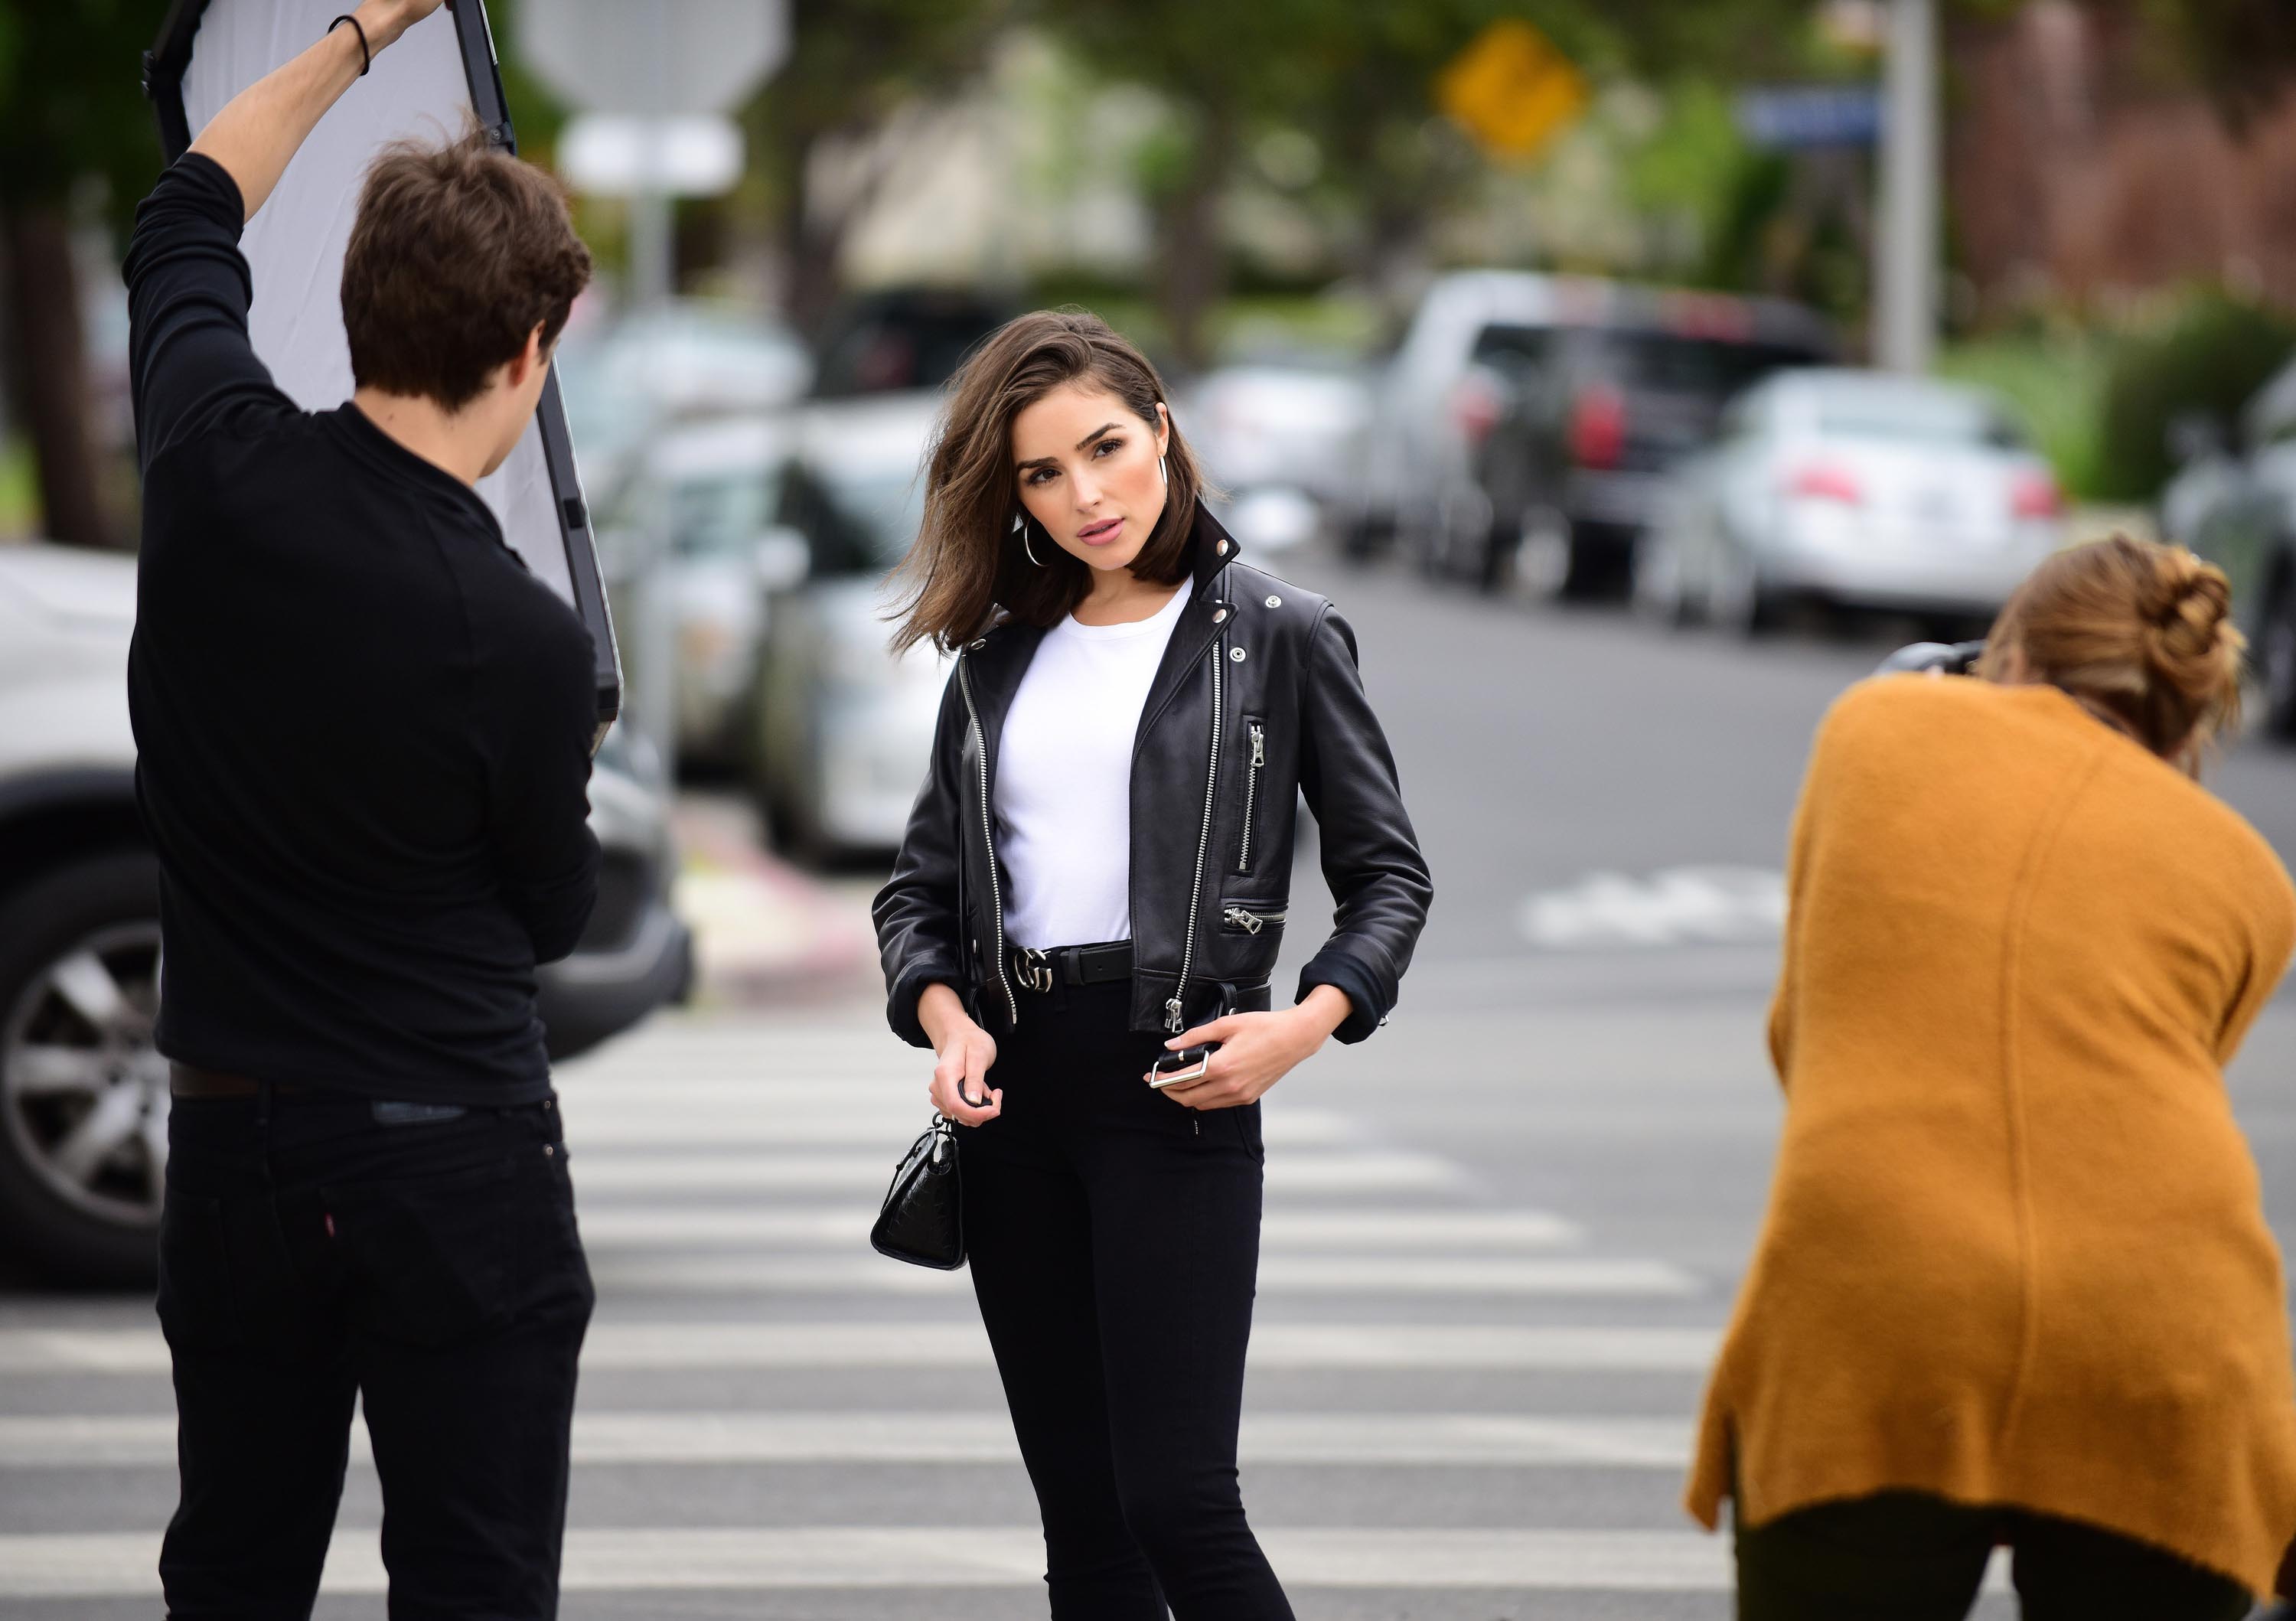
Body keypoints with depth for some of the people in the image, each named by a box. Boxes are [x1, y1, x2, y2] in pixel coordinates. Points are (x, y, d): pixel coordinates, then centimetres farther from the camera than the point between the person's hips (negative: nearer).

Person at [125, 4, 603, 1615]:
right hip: (460, 1160, -5)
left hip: (234, 1138, 5)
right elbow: (552, 912, 1)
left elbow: (187, 218, 14)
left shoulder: (219, 468, -8)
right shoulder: (521, 640, -18)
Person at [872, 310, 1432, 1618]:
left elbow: (1389, 871, 3)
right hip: (1015, 1085, 5)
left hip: (1172, 1074, -5)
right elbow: (922, 886, 15)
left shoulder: (1280, 638, 1)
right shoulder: (1000, 659, 13)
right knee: (1078, 1506, 7)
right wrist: (946, 1019, -5)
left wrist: (1309, 1020, -14)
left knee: (1176, 1498, -13)